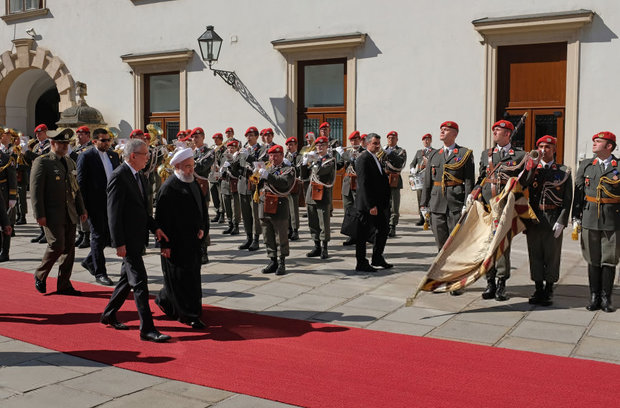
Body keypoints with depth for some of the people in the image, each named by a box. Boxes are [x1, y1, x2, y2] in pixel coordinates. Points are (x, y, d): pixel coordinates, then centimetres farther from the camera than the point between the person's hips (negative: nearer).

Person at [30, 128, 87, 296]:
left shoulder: (70, 162, 16)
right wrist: (40, 215, -15)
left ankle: (64, 285, 15)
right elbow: (35, 190, -10)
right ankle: (40, 275, 13)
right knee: (57, 245, -12)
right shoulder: (42, 162, -6)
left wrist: (81, 209, 14)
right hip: (52, 214, -7)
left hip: (70, 214, 7)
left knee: (69, 249, 6)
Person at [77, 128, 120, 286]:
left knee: (109, 235, 10)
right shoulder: (86, 156, -7)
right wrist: (84, 206, -13)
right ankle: (100, 273, 8)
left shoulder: (113, 155, 12)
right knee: (98, 236, 0)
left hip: (111, 202, 6)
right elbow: (81, 182, -9)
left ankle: (89, 261, 32)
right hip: (95, 204, -6)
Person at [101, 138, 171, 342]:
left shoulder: (141, 177, 14)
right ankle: (147, 329, -4)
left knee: (128, 279, 19)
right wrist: (119, 243, -20)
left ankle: (109, 314, 35)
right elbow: (114, 212, -17)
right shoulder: (119, 176, -15)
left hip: (138, 237, 9)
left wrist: (155, 227, 7)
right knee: (139, 281, -8)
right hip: (127, 239, -9)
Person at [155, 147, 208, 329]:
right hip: (176, 242, -8)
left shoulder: (193, 183, 11)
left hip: (193, 240, 9)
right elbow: (163, 217, -15)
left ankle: (165, 300, 36)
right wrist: (165, 244, -17)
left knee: (191, 275, 16)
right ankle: (188, 314, 10)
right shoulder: (169, 187, -14)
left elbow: (203, 206, 19)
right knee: (182, 279, 0)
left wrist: (202, 228, 5)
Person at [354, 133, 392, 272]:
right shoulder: (363, 159, -14)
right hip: (367, 205, -10)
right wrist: (371, 206, -24)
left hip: (378, 204, 10)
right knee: (363, 234, -1)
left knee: (383, 229, 13)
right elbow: (364, 184, -20)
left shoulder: (376, 158, 17)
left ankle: (377, 259, 25)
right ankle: (361, 264, 7)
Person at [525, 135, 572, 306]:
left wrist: (561, 221, -10)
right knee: (535, 254, 6)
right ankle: (538, 290, 18)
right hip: (534, 218, 2)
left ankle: (549, 291, 16)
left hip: (554, 219, -2)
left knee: (552, 255, 4)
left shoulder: (564, 172, 3)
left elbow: (568, 199, -1)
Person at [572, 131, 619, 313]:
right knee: (593, 260, 6)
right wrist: (576, 217, 4)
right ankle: (594, 297, 15)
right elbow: (578, 192, 9)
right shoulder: (586, 165, 9)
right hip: (590, 218, 2)